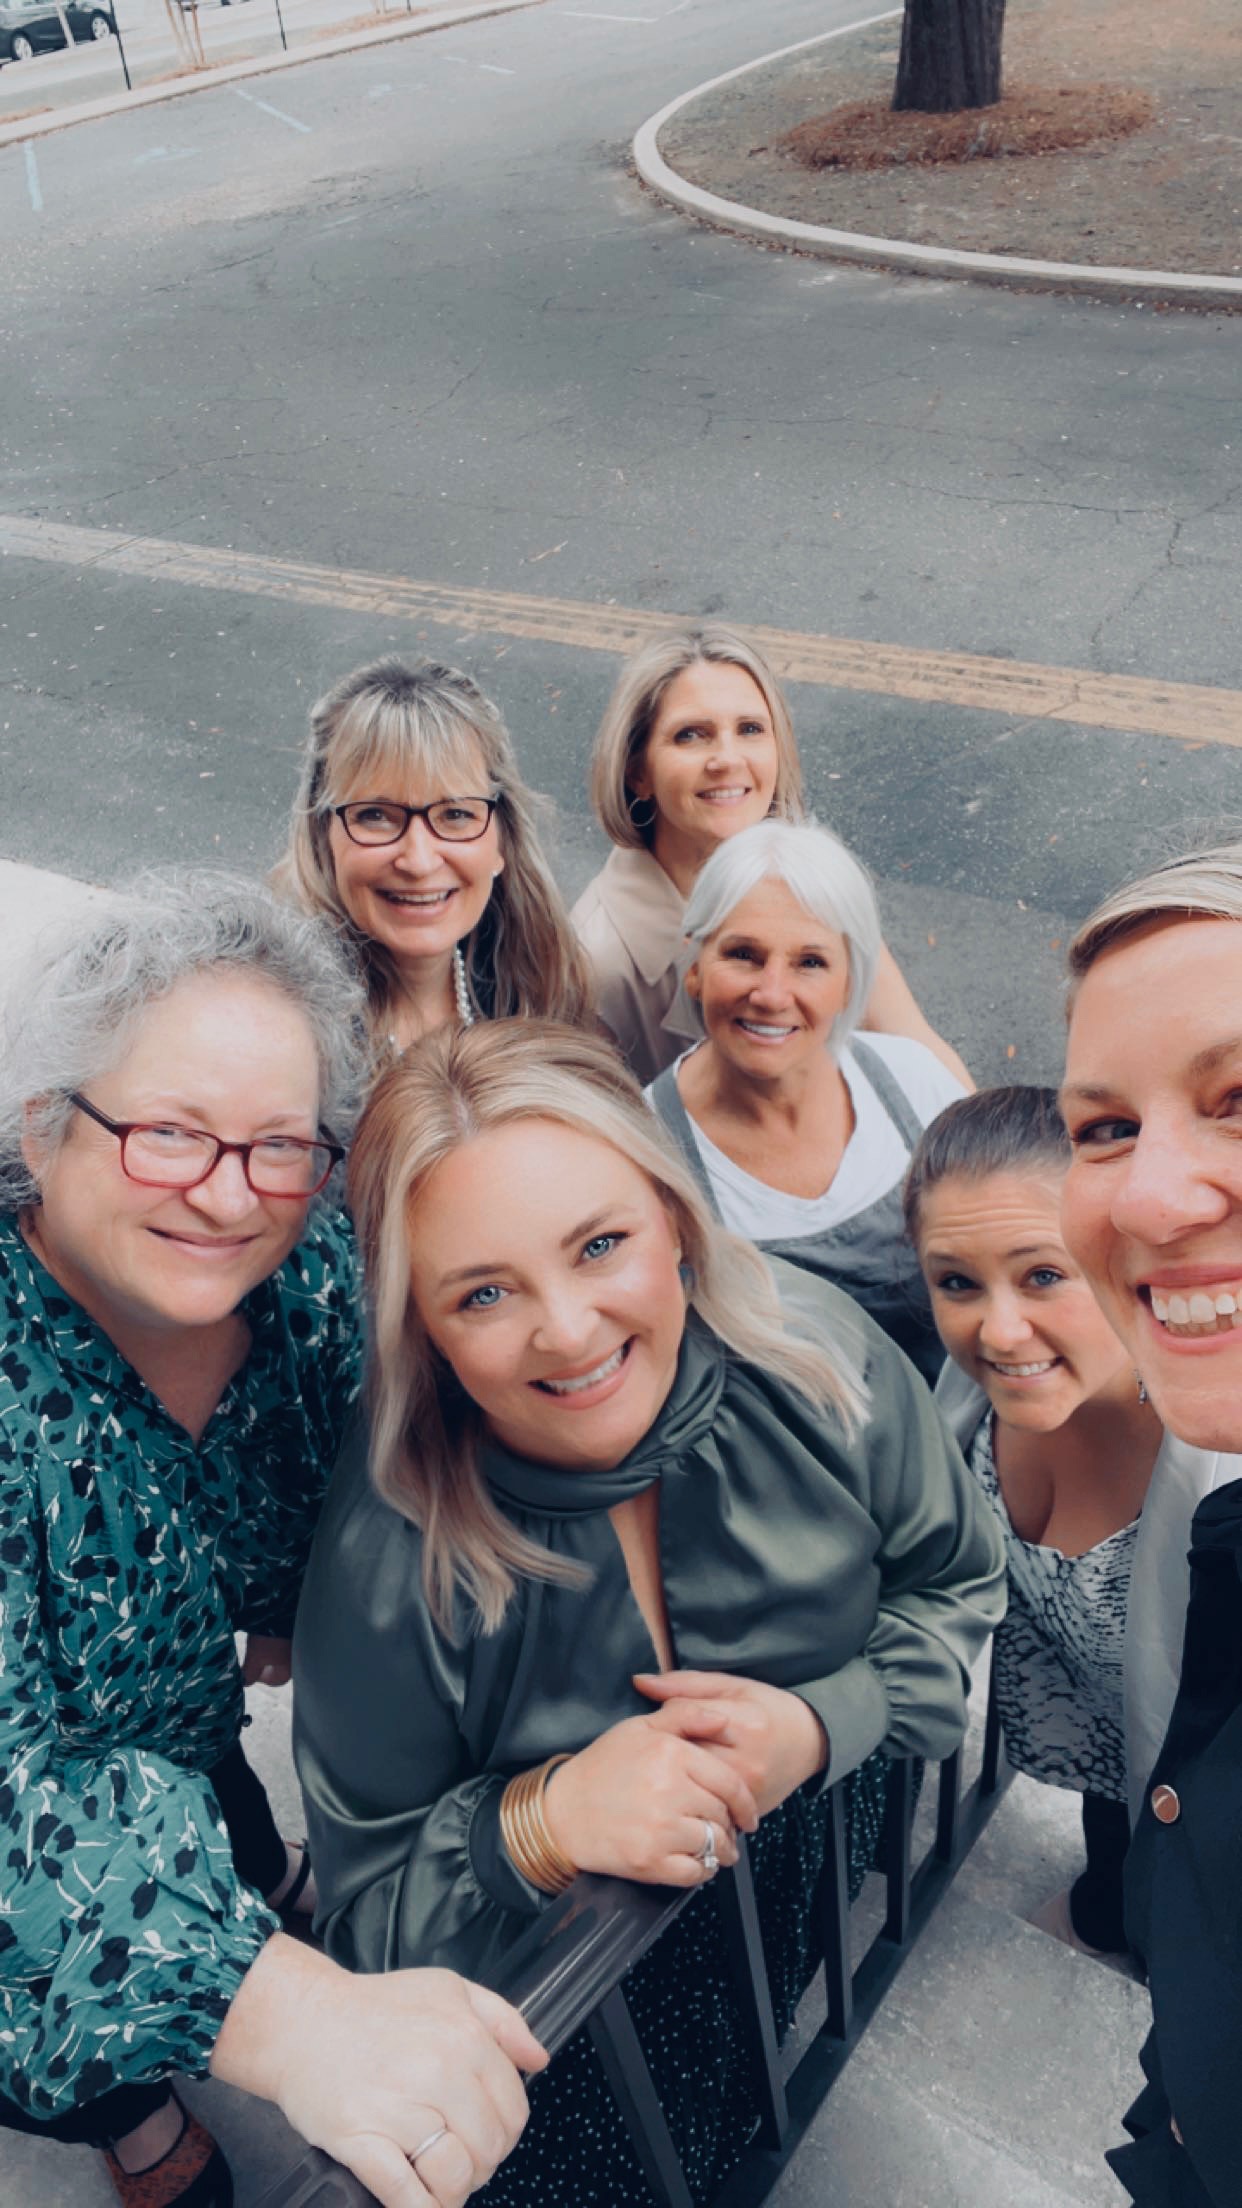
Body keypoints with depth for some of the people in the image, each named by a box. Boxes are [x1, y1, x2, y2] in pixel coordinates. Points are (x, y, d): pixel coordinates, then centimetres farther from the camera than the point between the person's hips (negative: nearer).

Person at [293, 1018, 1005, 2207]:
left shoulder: (815, 1356, -25)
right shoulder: (388, 1557, -32)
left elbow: (959, 1588, -6)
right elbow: (367, 1922, -19)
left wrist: (821, 1726, -25)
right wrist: (542, 1822, -40)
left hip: (829, 1875, 3)